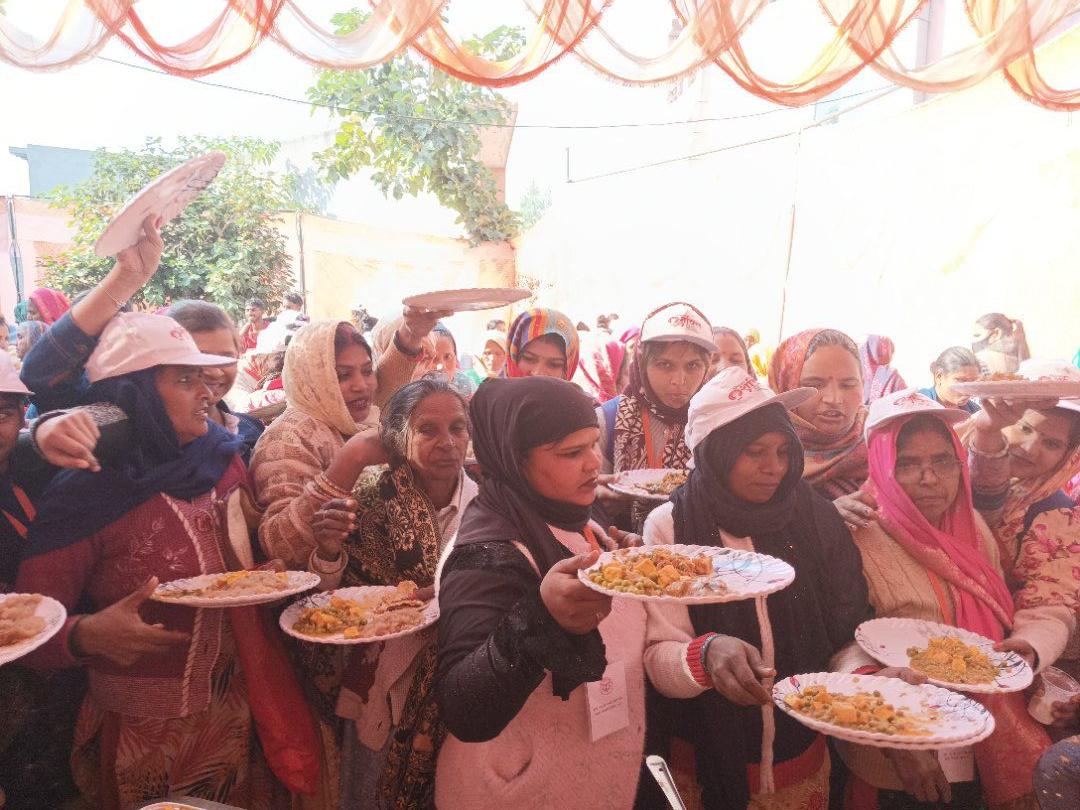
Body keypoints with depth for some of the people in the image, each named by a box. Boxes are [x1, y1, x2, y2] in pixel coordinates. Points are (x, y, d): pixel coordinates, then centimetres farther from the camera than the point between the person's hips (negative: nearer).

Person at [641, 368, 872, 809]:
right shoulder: (670, 526, -15)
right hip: (708, 759, -2)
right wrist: (706, 653, -36)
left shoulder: (813, 515, -6)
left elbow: (849, 627, -1)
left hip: (804, 755, 3)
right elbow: (657, 659, -17)